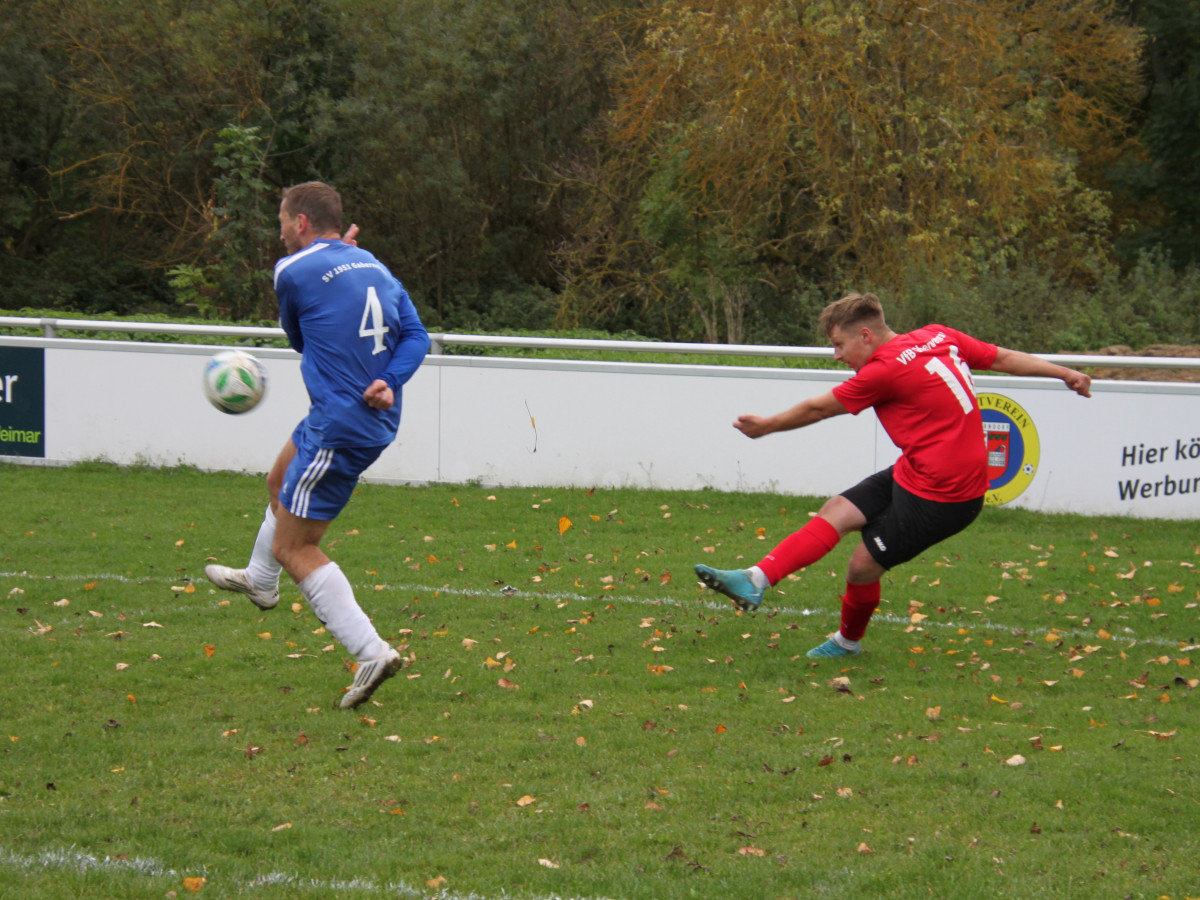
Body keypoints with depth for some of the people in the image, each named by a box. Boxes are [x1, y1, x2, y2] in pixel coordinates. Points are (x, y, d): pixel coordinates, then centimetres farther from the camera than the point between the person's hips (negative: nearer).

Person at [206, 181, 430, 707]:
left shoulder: (293, 271, -12)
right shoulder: (375, 267, 10)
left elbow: (299, 340, 6)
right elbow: (415, 335, 2)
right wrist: (390, 382, -11)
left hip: (340, 426, -9)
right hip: (377, 421, 9)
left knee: (294, 547, -2)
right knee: (280, 483, 31)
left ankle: (370, 651, -13)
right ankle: (259, 581, 54)